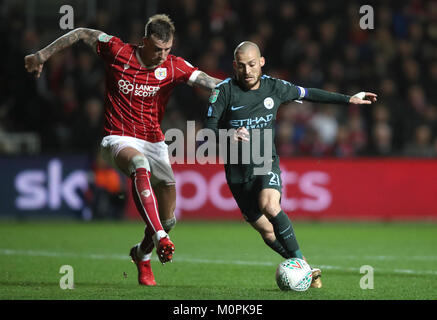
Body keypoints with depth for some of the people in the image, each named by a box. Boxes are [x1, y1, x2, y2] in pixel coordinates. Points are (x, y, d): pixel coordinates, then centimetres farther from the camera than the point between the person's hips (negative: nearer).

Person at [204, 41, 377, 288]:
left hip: (267, 165, 0)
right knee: (269, 234, -1)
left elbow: (308, 94, 16)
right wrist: (229, 135, -34)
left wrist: (349, 99, 20)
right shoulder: (224, 91, -8)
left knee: (269, 205, -31)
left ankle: (301, 263, -25)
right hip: (238, 173, 0)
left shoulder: (274, 87, 0)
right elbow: (208, 130, -12)